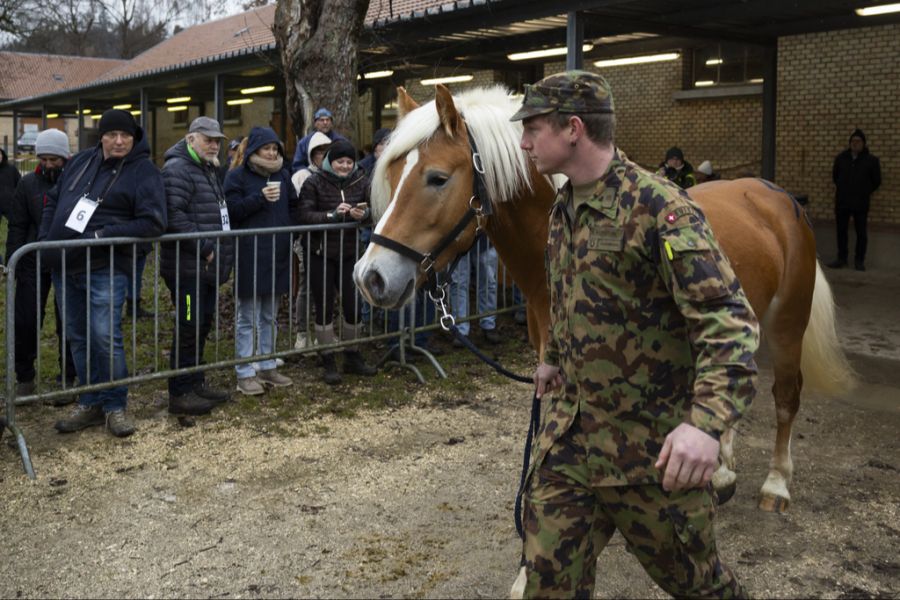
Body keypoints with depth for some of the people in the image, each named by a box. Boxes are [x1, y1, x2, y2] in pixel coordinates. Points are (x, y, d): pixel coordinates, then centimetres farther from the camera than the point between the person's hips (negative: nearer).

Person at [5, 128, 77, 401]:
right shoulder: (28, 183, 3)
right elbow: (17, 227, 5)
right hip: (34, 264, 2)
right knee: (25, 322, 4)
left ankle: (68, 380, 17)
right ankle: (24, 378, 19)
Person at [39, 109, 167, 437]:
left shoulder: (144, 171, -8)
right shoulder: (81, 160, 10)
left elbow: (153, 222, -16)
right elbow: (53, 200, 21)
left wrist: (102, 235, -20)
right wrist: (45, 239, 8)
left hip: (106, 268, -6)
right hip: (64, 266, 6)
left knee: (105, 337, -12)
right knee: (78, 338, 11)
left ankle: (115, 405, 5)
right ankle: (90, 403, 23)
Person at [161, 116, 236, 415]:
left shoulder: (208, 170, 20)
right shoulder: (177, 169, -13)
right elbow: (175, 216, -24)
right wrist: (204, 248, -20)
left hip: (208, 266, 10)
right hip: (187, 267, -10)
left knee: (202, 325, 16)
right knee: (189, 328, -6)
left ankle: (195, 383, 27)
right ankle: (180, 394, 2)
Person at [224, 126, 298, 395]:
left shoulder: (283, 175, 11)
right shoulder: (237, 176, -4)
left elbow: (293, 207, 19)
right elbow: (232, 210, -13)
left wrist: (290, 231, 3)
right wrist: (260, 197, -21)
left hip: (278, 255, 6)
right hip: (249, 256, -6)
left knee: (270, 317, 14)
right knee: (248, 319, 0)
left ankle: (268, 367, 24)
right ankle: (245, 374, 6)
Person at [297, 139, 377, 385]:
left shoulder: (361, 182, 1)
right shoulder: (314, 183, -7)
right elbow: (304, 215, -14)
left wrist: (364, 214, -27)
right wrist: (332, 215, -27)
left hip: (349, 254, 3)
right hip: (321, 255, -2)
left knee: (353, 306, 7)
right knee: (324, 308, 4)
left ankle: (353, 357, 26)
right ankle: (329, 363, 16)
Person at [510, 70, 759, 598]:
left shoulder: (659, 207, -19)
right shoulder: (564, 208, 8)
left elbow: (729, 319, -26)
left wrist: (706, 421, -38)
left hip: (654, 444, -7)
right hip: (572, 431, 7)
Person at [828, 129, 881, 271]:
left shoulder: (871, 160, -1)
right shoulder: (841, 158, 6)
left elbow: (876, 181, 8)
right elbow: (835, 176, 21)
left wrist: (865, 192, 7)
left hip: (861, 203, -3)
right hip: (842, 202, 3)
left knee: (861, 233, 1)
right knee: (841, 231, 7)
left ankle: (859, 260, 9)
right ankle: (841, 258, 17)